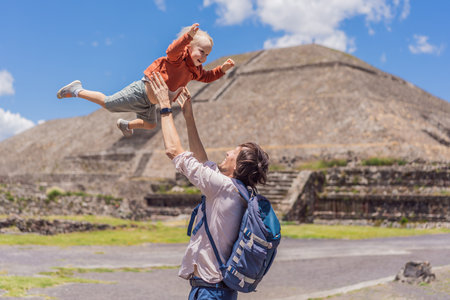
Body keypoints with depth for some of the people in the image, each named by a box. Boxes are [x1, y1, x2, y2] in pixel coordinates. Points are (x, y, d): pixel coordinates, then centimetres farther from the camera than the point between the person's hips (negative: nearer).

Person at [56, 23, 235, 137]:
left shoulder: (195, 71, 5)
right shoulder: (180, 57, -21)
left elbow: (208, 77, 18)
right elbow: (172, 50, -42)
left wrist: (223, 69, 3)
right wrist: (188, 36, -54)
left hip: (150, 104, 9)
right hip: (141, 93, -9)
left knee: (150, 125, 27)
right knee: (107, 103, -1)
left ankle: (126, 125, 55)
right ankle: (77, 91, 19)